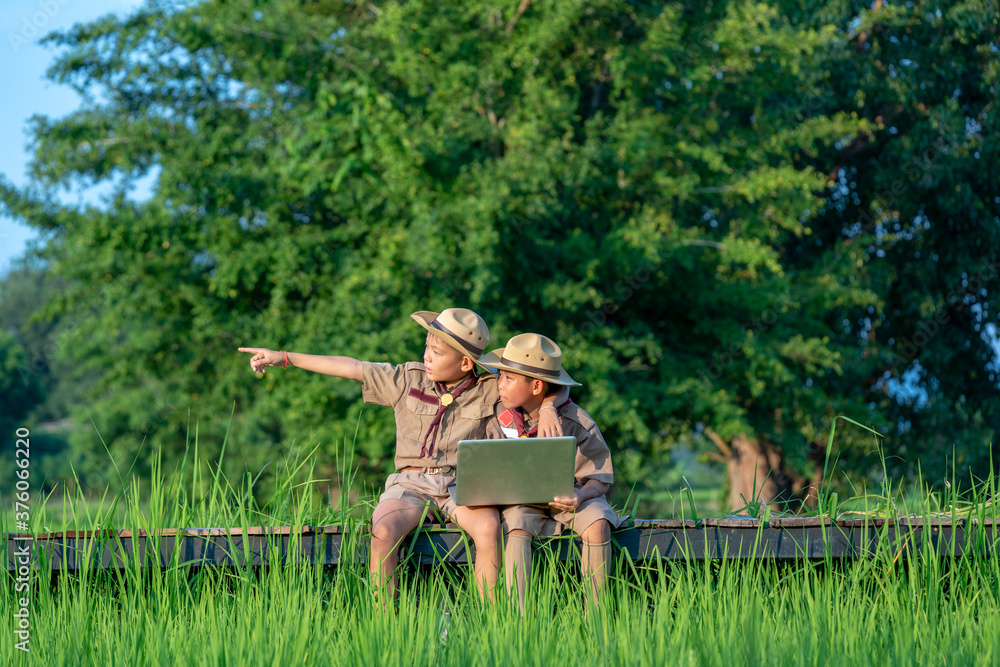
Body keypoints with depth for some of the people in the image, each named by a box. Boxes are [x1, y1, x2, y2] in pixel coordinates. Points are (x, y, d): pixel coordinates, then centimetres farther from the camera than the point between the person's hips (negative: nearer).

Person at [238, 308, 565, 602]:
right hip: (411, 482, 1)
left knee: (489, 527, -34)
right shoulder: (408, 379, 9)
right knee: (383, 532, -32)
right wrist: (283, 357, 9)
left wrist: (548, 411, -13)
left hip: (461, 484, -1)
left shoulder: (489, 389, 6)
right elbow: (350, 368, 9)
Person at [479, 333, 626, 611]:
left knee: (597, 523, -31)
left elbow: (599, 479, -6)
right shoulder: (499, 418, -2)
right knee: (516, 526, -33)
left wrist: (580, 496, -28)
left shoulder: (576, 423, -10)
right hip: (520, 500, 1)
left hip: (567, 496, -1)